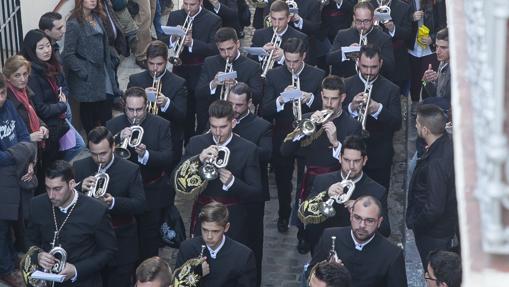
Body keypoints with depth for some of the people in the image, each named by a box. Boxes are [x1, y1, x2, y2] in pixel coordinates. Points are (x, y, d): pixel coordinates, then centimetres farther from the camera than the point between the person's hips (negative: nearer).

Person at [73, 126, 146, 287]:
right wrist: (80, 188, -23)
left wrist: (113, 202, -31)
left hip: (121, 243, -2)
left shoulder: (130, 170, -8)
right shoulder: (79, 167, 0)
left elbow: (140, 206, -14)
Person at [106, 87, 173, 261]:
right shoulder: (113, 125, 0)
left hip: (152, 195, -1)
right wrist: (119, 139, -25)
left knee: (149, 244, 5)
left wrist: (146, 154, -31)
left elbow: (168, 159, -13)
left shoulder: (161, 125, -5)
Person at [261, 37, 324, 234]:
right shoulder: (274, 75, -5)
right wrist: (281, 99, -29)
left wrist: (310, 99, -28)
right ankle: (284, 216, 41)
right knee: (283, 181, 18)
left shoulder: (318, 75, -6)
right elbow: (265, 111, -10)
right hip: (282, 138, 1)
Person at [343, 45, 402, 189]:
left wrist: (378, 110, -25)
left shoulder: (391, 89, -2)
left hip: (379, 158, -1)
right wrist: (351, 107, -23)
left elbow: (397, 124, -8)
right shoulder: (345, 85, 1)